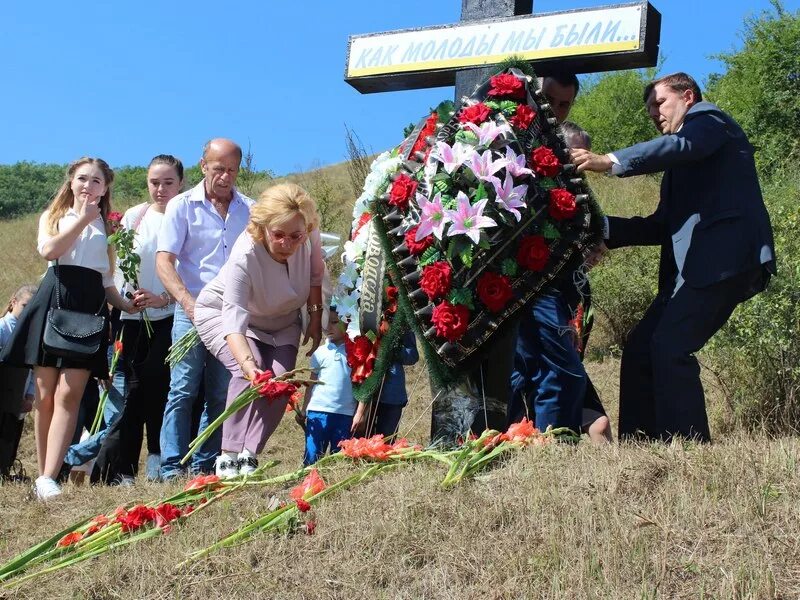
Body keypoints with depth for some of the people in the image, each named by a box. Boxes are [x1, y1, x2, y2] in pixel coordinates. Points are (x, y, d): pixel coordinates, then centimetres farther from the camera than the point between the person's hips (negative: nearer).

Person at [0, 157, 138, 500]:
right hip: (54, 301, 0)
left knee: (68, 394, -14)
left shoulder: (107, 226, 22)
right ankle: (43, 474, 4)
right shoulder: (53, 216, 18)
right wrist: (83, 218, -1)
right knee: (45, 394, -3)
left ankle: (47, 479, -21)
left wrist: (127, 306, 5)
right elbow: (49, 250, -5)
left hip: (90, 307, 0)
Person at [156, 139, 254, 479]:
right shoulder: (183, 206, 2)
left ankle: (205, 466, 12)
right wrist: (188, 302, -19)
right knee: (183, 390, -6)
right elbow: (163, 261, -4)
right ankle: (172, 469, -3)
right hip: (193, 311, -3)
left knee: (221, 395, 5)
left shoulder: (250, 210, 10)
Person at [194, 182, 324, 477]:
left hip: (280, 322, 5)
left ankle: (248, 457, -15)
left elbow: (315, 276, -3)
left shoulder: (309, 236, -26)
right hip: (222, 312, -4)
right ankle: (229, 457, -23)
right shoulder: (244, 257, -39)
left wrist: (315, 317, -4)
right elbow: (234, 322, -47)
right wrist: (248, 364, -61)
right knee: (250, 374, -29)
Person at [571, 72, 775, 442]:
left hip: (724, 256, -9)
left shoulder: (708, 117, 5)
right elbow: (661, 227, 26)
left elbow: (683, 145, -19)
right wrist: (603, 228, 15)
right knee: (640, 350, 4)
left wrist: (610, 162, -27)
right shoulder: (680, 165, 30)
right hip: (695, 265, 9)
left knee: (670, 348, -19)